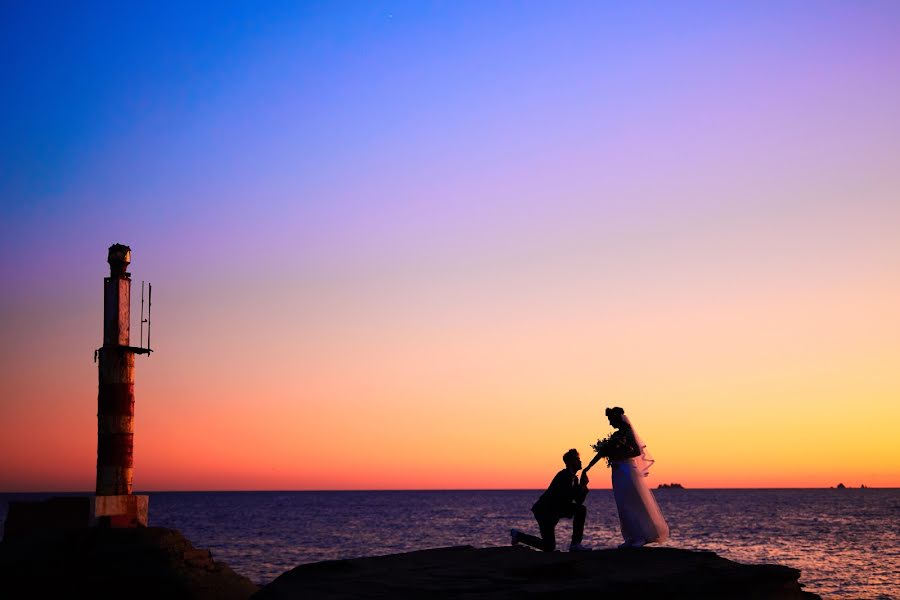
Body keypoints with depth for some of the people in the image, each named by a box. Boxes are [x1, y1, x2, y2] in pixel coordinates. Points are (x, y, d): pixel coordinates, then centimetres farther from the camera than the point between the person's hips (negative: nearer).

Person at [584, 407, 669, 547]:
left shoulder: (628, 433, -8)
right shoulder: (615, 436, 13)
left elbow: (638, 451, -17)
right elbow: (602, 452, 14)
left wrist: (619, 455, -21)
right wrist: (587, 468, 10)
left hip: (628, 471, -8)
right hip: (618, 473, 8)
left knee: (636, 504, -5)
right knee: (624, 507, 6)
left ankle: (643, 536, 1)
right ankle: (633, 537, 10)